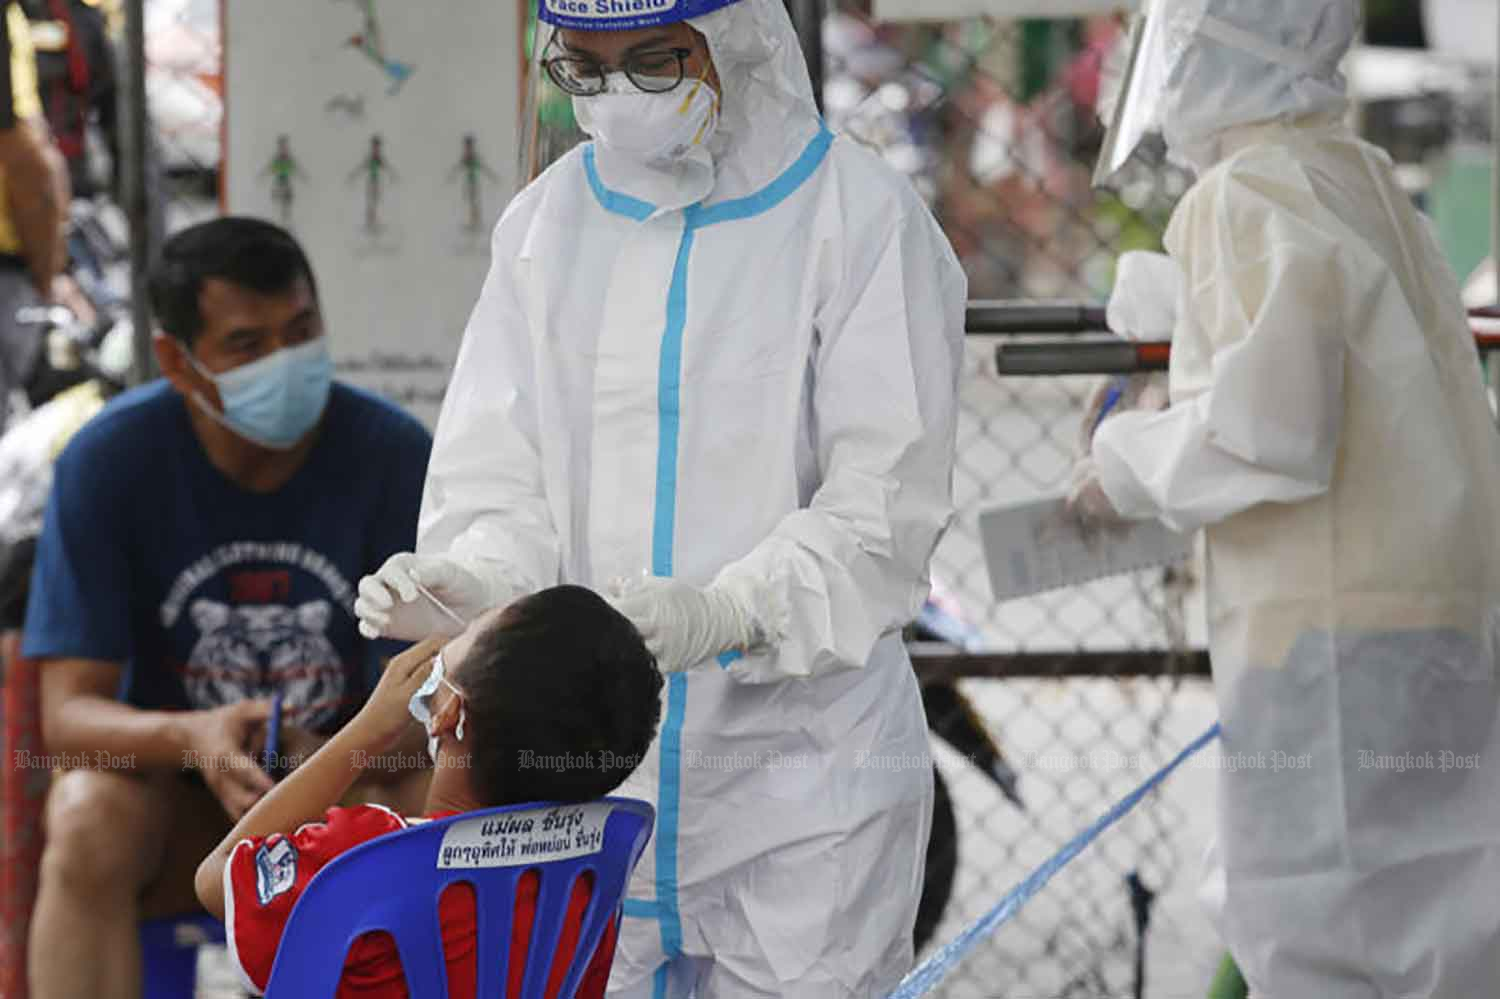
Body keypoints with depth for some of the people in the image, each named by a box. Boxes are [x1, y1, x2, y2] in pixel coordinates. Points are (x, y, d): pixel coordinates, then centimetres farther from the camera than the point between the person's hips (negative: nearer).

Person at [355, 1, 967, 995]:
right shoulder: (548, 221, 10)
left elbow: (885, 502, -11)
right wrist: (460, 584, -16)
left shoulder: (862, 216, -5)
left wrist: (725, 616, -27)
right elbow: (499, 475, 7)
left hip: (800, 773, -4)